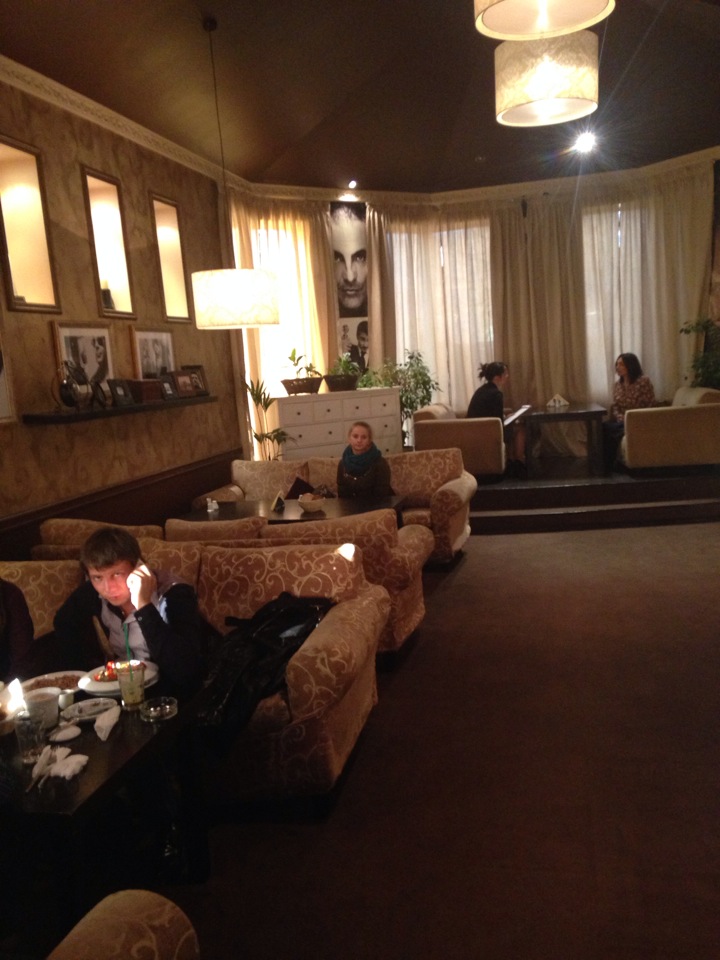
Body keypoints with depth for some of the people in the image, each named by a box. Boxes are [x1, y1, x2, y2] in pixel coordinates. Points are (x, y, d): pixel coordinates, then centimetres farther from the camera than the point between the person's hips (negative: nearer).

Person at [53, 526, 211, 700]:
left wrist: (144, 607, -39)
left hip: (177, 694, -5)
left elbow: (185, 673, -38)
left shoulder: (174, 596, -26)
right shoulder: (93, 593, -12)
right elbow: (63, 627, 8)